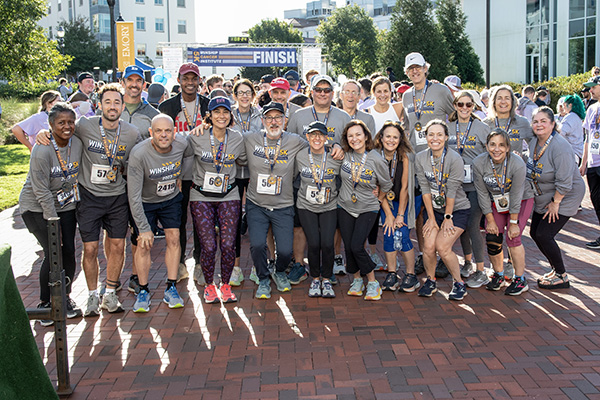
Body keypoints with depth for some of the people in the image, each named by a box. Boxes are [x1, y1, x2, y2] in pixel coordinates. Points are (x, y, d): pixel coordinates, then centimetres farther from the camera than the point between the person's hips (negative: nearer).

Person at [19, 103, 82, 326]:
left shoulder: (77, 144, -5)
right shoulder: (42, 151, -23)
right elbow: (42, 192, -19)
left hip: (65, 205, 5)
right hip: (36, 208, -5)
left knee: (69, 253, -2)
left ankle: (65, 298, 20)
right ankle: (45, 303, 7)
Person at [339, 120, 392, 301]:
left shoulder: (376, 159, -15)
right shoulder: (345, 153, -6)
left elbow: (386, 185, 1)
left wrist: (378, 200, 10)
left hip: (367, 209, -4)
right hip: (345, 207, 4)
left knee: (357, 246, -14)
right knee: (348, 247, 3)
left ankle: (373, 283, 5)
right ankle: (357, 280, 26)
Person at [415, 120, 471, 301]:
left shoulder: (455, 159, -18)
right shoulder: (420, 158, -5)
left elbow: (451, 191, -15)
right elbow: (425, 189, -5)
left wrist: (448, 217, -11)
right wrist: (431, 218, -5)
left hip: (457, 209, -4)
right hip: (434, 209, 4)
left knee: (442, 246, -16)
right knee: (428, 246, -10)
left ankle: (459, 283, 5)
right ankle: (430, 281, 15)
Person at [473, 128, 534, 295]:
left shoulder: (517, 164, -29)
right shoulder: (479, 163, -22)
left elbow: (516, 196, -23)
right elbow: (482, 194, -13)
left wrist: (513, 223, -17)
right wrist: (490, 221, -10)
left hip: (521, 200, -3)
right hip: (496, 202, 3)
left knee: (512, 238, -13)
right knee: (492, 238, -4)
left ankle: (520, 280, 2)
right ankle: (498, 275, 18)